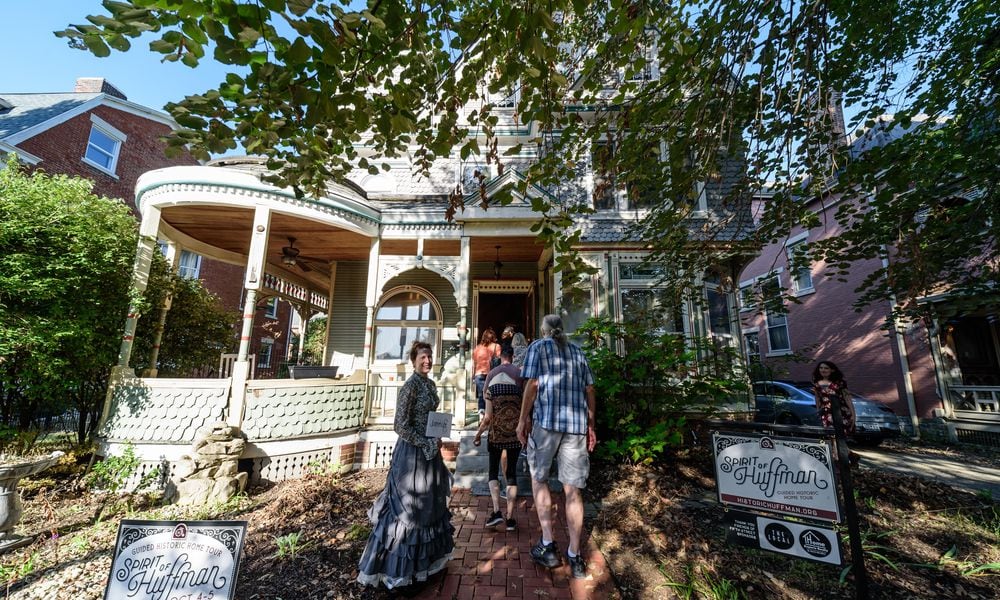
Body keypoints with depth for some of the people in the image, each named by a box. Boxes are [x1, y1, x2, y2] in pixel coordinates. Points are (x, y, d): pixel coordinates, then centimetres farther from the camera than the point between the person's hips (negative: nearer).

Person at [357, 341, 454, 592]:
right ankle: (400, 566, 25)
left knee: (429, 502, 21)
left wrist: (436, 441, 7)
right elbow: (400, 425, -22)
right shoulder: (410, 386, -19)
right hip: (413, 451, -9)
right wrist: (427, 444, -18)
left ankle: (426, 556, 41)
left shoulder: (430, 384, 6)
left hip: (430, 449, 9)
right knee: (408, 504, 5)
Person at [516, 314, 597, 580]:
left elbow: (532, 384, -7)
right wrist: (591, 425, 17)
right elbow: (589, 390, 12)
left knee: (538, 478, 16)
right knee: (572, 489, 11)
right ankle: (575, 557, 17)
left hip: (546, 419, -3)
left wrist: (523, 419, -1)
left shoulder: (537, 347, 4)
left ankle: (548, 545, 15)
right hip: (577, 423, 4)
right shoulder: (577, 351, 15)